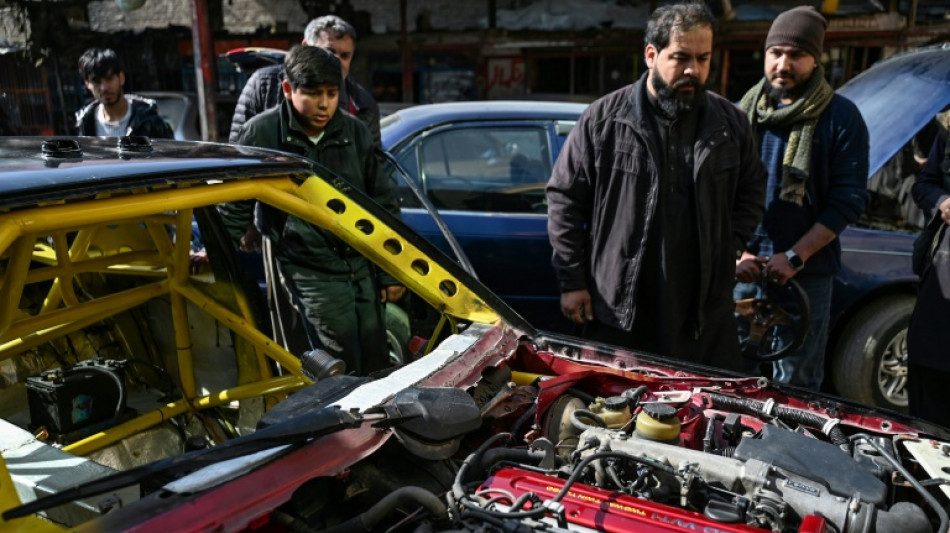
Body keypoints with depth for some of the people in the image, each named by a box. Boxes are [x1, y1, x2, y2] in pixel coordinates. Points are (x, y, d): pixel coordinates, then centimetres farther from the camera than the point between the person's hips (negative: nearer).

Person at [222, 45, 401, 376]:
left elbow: (383, 202, 11)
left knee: (377, 363, 11)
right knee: (342, 368, -7)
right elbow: (234, 204, 3)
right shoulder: (261, 134, -6)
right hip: (308, 271, -4)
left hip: (362, 265, 4)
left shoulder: (355, 132, 5)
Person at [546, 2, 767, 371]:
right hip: (617, 310, -2)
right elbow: (564, 200, -1)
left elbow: (752, 192, 19)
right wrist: (571, 282, -3)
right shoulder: (603, 119, -3)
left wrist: (729, 244, 2)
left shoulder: (731, 122, 6)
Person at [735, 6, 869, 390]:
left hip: (807, 274, -3)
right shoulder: (743, 113, 7)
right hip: (742, 269, 3)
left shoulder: (841, 118, -2)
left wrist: (794, 257, -14)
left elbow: (848, 200, -6)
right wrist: (735, 253, -6)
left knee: (795, 384, 6)